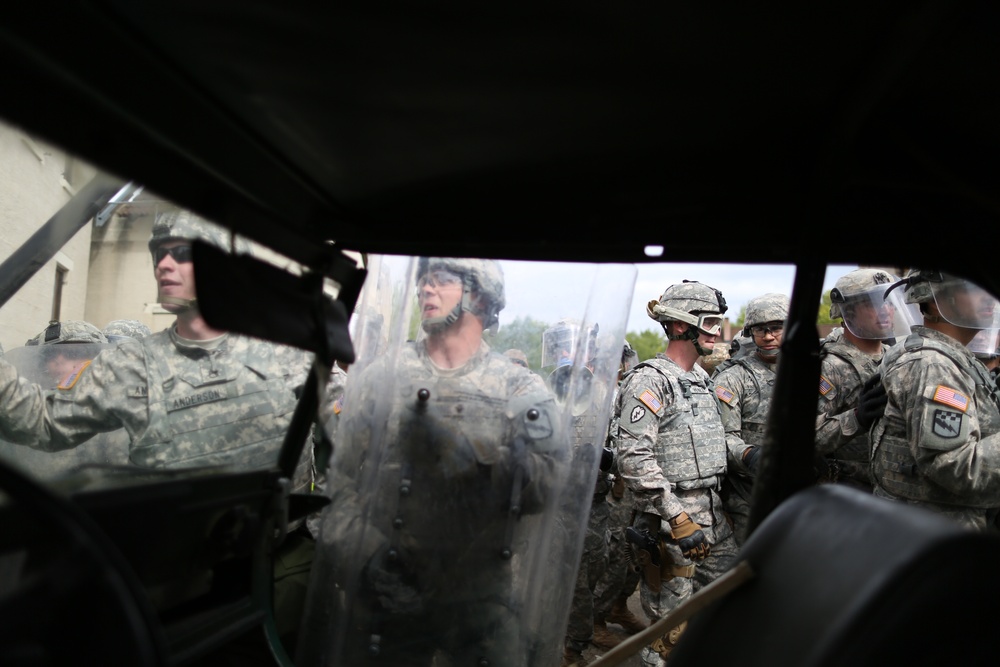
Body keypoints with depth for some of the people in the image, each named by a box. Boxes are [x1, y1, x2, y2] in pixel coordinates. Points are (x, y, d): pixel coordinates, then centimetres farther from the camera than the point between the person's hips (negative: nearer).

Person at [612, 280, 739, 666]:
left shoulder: (703, 378, 12)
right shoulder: (650, 381, -16)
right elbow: (633, 458, -24)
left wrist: (714, 501, 18)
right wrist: (678, 518, -23)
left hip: (712, 511, 9)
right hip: (673, 517, -9)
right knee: (672, 614, 3)